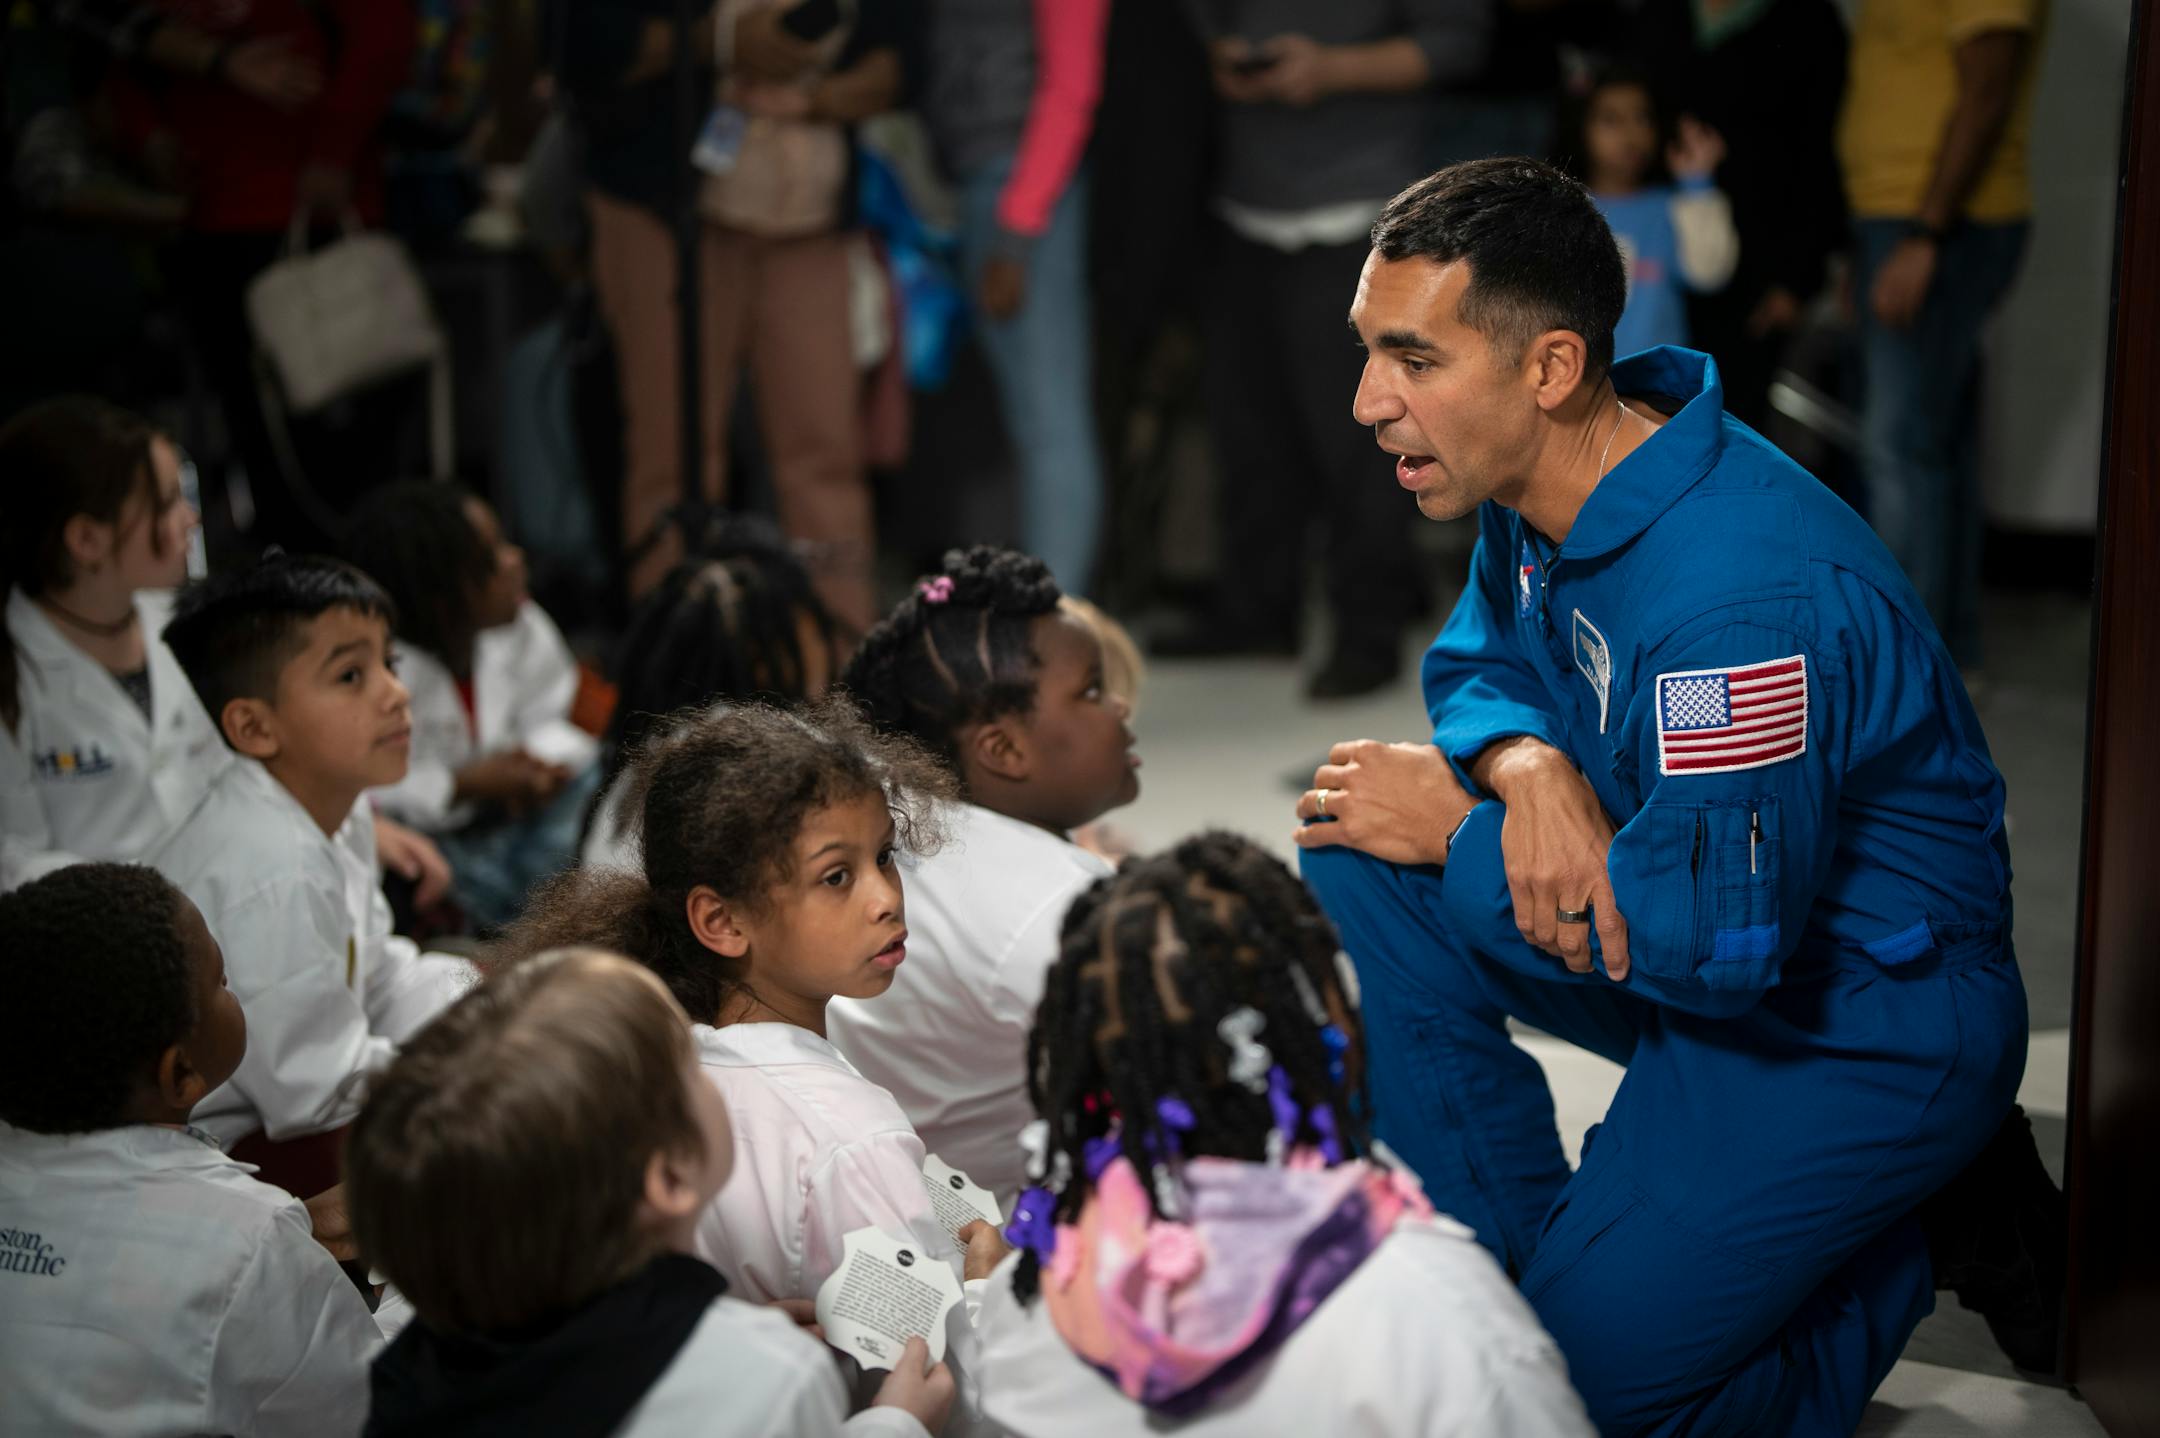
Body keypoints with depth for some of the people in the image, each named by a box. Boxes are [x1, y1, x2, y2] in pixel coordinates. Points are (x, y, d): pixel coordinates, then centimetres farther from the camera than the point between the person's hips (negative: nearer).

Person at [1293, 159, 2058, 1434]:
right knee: (1359, 859, -3)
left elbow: (1720, 934, -31)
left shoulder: (1741, 591, -33)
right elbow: (1480, 662, 12)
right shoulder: (1540, 481, -4)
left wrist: (1461, 833, -19)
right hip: (1701, 931, 9)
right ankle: (1504, 1262, 6)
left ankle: (1938, 1222, 6)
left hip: (1862, 1016, -9)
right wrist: (1524, 761, -14)